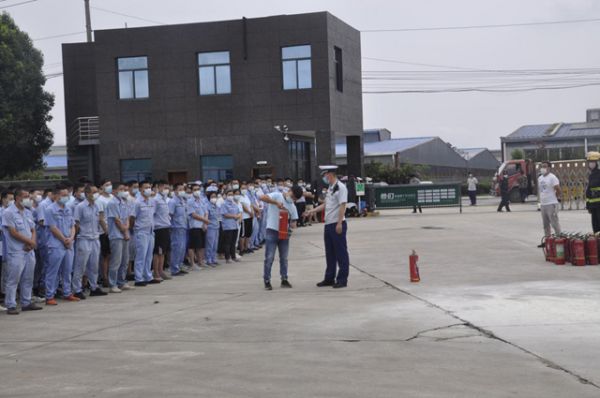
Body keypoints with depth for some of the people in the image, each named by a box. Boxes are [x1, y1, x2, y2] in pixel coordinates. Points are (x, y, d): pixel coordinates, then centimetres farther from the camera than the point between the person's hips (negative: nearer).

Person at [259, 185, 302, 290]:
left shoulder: (293, 207, 11)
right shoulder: (277, 196, -7)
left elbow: (293, 221, 12)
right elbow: (262, 197, -22)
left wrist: (292, 225, -12)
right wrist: (276, 202, -27)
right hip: (272, 231, -6)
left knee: (284, 258, 12)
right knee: (269, 257, -4)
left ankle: (284, 279, 21)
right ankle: (267, 281, 2)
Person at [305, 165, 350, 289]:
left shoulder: (340, 187, -12)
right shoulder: (330, 188, 16)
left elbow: (342, 206, -17)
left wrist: (339, 223, -21)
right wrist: (312, 211, 15)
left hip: (337, 224, -9)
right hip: (328, 224, 9)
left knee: (341, 252, -2)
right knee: (330, 253, 14)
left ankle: (342, 279, 4)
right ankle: (329, 278, 22)